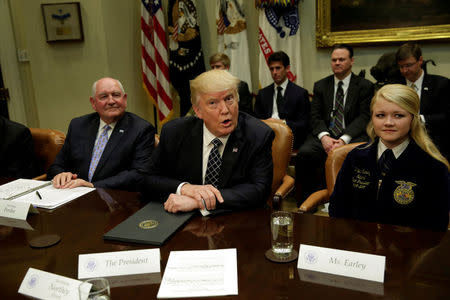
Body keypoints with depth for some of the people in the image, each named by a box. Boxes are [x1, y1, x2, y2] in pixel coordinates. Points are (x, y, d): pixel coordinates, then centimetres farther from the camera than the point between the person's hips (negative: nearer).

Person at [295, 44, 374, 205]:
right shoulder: (320, 85, 16)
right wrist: (324, 136, -14)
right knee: (304, 153, -28)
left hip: (352, 136, -2)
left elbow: (364, 117, -2)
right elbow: (315, 116, 7)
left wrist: (344, 139, -19)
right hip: (325, 135, 2)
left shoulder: (365, 86, 8)